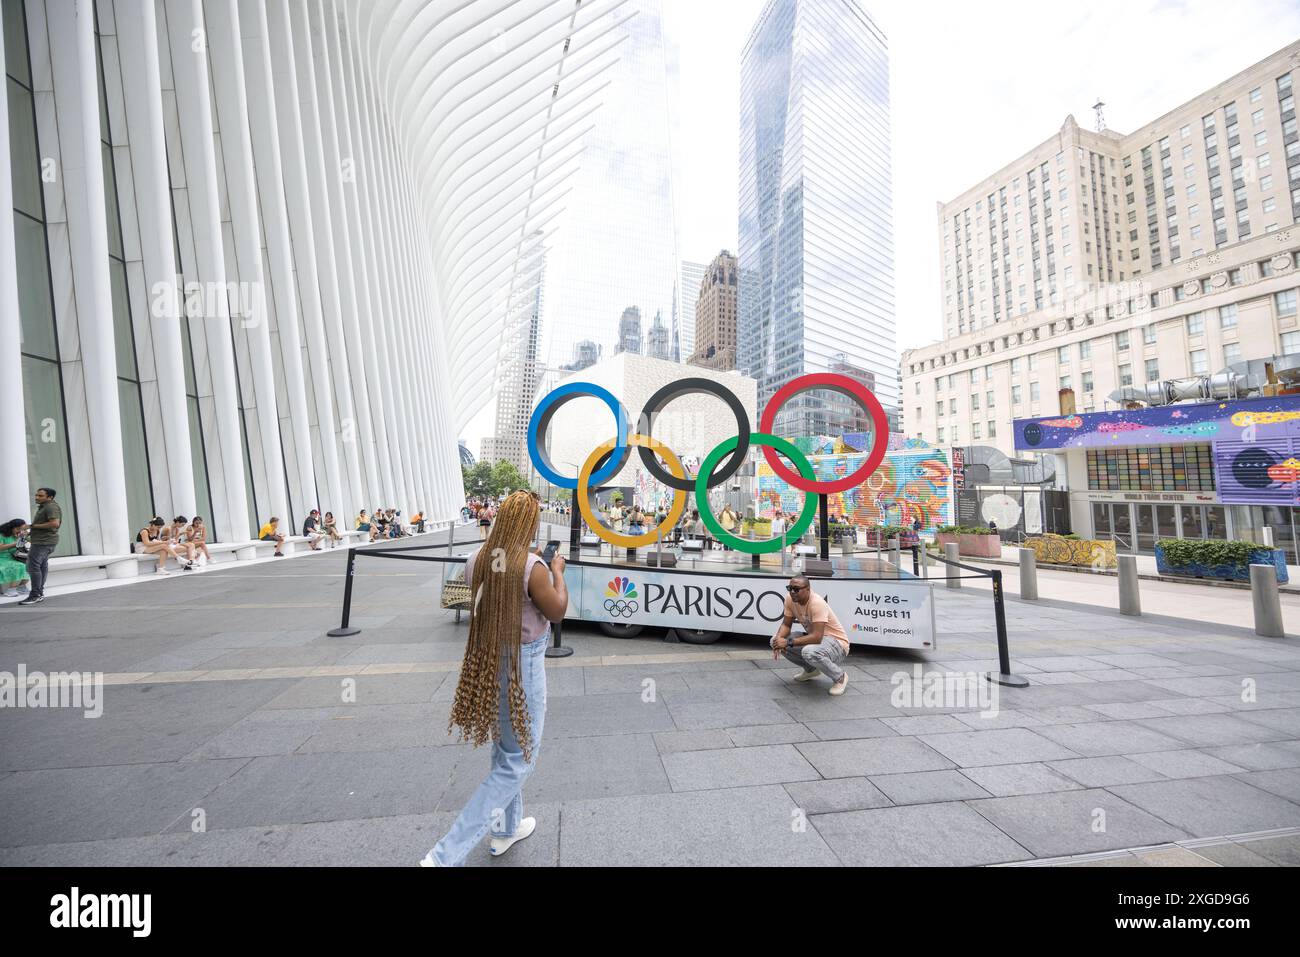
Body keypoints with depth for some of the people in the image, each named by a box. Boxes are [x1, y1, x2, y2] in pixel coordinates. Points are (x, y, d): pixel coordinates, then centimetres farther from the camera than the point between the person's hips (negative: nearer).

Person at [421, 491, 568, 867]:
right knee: (518, 760, 9)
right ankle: (446, 855, 9)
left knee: (505, 748, 25)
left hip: (486, 658, 7)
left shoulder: (477, 560, -4)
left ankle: (507, 828, 43)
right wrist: (558, 572, 1)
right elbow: (557, 612, -12)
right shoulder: (532, 567, -24)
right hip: (521, 663, -7)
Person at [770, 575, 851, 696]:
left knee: (809, 652, -39)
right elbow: (786, 624, 0)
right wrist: (779, 639, -21)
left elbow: (816, 637, -35)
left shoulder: (817, 603, -30)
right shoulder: (790, 599, -8)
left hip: (837, 643, -7)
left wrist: (788, 642, -32)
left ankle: (840, 677, -6)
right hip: (812, 637, 8)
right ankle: (811, 669, 17)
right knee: (775, 640, -5)